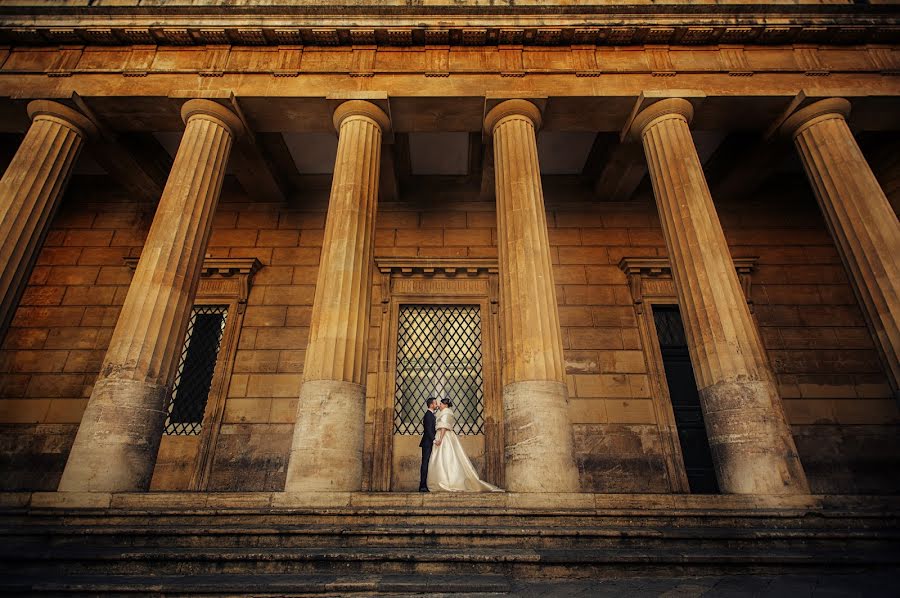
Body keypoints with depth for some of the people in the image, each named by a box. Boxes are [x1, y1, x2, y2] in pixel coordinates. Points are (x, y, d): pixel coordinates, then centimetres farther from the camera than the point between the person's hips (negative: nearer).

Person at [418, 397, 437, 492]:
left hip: (430, 443, 10)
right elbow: (428, 430, -20)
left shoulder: (430, 414, 18)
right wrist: (434, 440, -25)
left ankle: (424, 485, 13)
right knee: (425, 463, -8)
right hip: (428, 443, -10)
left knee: (428, 464, 9)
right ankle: (422, 486, -6)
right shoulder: (428, 415, -13)